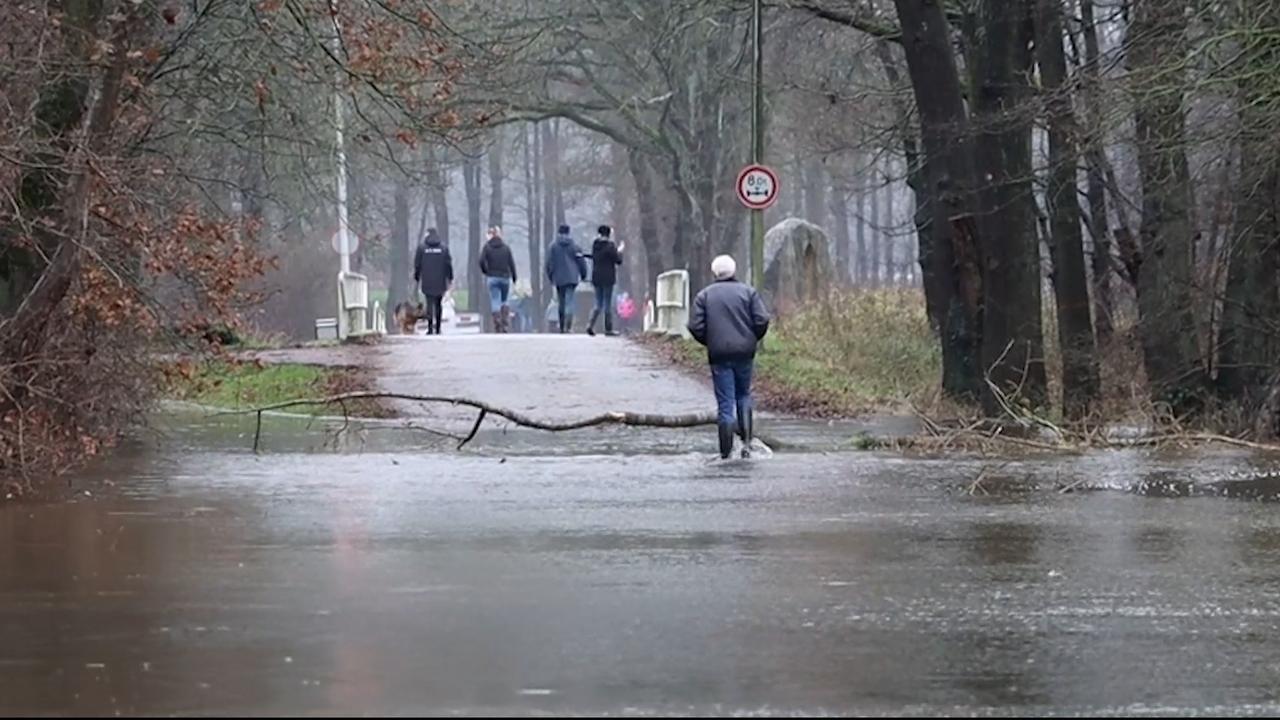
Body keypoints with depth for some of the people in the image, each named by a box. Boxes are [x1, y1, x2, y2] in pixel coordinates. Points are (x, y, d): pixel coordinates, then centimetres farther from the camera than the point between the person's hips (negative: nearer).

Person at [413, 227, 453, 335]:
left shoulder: (422, 247, 0)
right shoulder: (443, 248, 4)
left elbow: (417, 265, 2)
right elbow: (448, 264, 2)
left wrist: (416, 278, 11)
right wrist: (450, 278, 7)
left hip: (427, 281, -2)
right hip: (440, 281, 2)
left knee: (430, 303, -4)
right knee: (438, 304, 11)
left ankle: (430, 327, -15)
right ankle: (437, 328, 12)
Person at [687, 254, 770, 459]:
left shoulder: (704, 295, 2)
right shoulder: (748, 292, 2)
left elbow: (695, 327, -4)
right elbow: (762, 321, -6)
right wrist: (753, 340, 12)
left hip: (719, 354, -1)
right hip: (744, 352, 1)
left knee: (725, 402, 1)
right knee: (744, 396, 16)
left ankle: (726, 450, -2)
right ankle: (746, 440, 3)